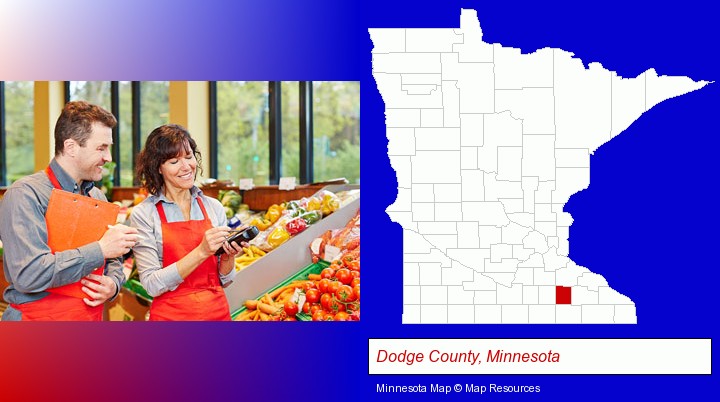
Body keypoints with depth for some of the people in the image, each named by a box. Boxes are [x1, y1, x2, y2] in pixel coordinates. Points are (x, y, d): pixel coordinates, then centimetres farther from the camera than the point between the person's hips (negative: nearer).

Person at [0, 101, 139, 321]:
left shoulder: (97, 197, 7)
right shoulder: (25, 195, -15)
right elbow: (28, 275, -26)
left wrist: (112, 284, -7)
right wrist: (100, 250, -23)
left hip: (92, 316, 7)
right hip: (39, 317, -6)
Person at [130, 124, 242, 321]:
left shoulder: (214, 207, 3)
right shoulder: (144, 214, -8)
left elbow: (224, 280, 8)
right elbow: (152, 285, -15)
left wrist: (228, 256, -13)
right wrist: (201, 252, -22)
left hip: (218, 312, 4)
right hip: (171, 315, -3)